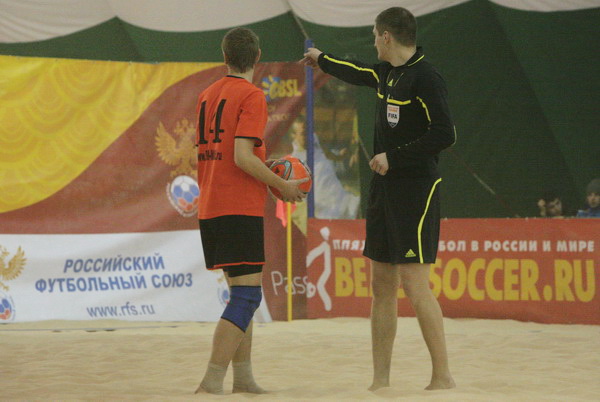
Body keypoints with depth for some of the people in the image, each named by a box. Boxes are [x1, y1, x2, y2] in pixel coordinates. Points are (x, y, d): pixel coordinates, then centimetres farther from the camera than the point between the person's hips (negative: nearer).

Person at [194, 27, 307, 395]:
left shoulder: (207, 95, 14)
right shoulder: (251, 96, -9)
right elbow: (242, 157, -19)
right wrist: (284, 186, -7)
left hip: (210, 208, 8)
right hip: (240, 209, -8)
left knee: (242, 292, 17)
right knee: (248, 295, -9)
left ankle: (243, 378, 20)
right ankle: (212, 382, -18)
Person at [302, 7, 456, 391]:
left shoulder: (424, 76, -13)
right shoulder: (386, 73, 13)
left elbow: (445, 134, -19)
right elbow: (357, 72, 36)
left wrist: (394, 157, -16)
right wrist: (323, 60, 52)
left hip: (415, 190, -9)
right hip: (384, 188, 9)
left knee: (415, 285, -13)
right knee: (382, 284, 8)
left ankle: (443, 377, -9)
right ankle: (381, 381, 13)